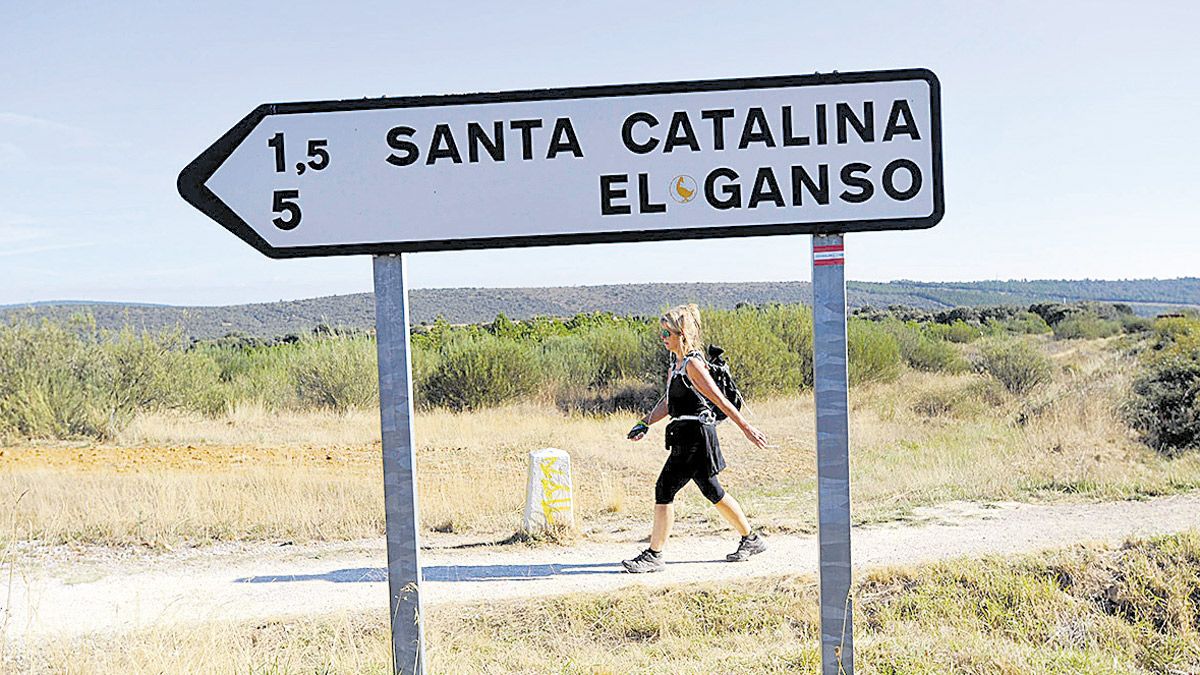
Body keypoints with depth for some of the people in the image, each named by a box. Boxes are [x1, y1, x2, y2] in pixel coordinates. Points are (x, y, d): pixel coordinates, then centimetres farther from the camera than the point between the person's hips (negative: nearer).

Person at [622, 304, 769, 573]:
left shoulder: (692, 364, -14)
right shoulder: (676, 364, 14)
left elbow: (720, 400, -17)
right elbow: (667, 402, 22)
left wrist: (747, 428, -16)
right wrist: (645, 423, 13)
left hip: (695, 436, -10)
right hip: (686, 437, 10)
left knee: (664, 489, -8)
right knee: (713, 492, 17)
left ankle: (654, 556, -2)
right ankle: (751, 540, 29)